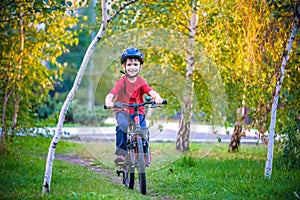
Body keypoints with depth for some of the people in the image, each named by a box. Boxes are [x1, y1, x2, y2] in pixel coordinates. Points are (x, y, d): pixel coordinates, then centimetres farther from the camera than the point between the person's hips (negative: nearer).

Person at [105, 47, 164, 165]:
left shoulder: (141, 82, -2)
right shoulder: (121, 81, -8)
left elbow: (151, 92, -19)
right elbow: (110, 95, -20)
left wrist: (157, 98, -42)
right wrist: (108, 102, -44)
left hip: (138, 112, 2)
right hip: (122, 111, -2)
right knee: (122, 126, -32)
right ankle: (120, 152, -17)